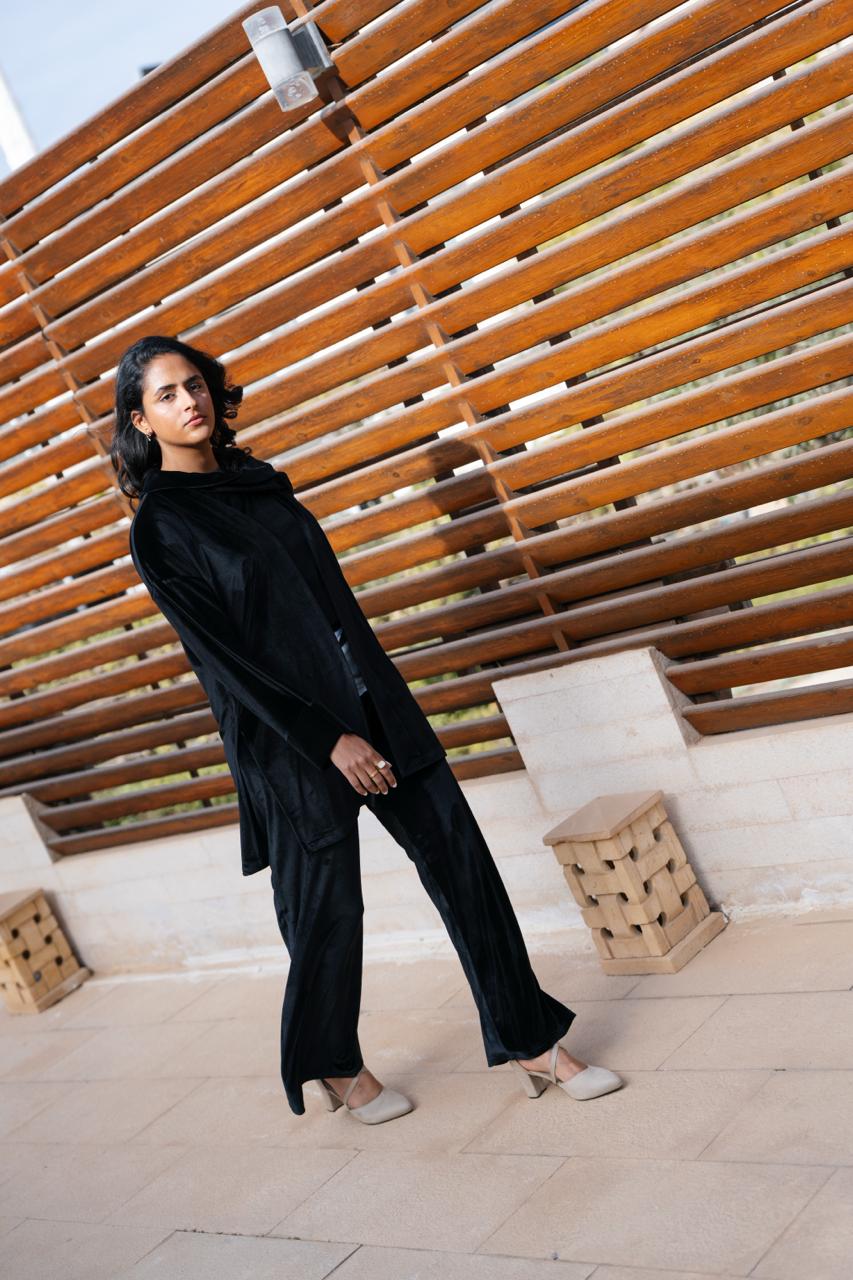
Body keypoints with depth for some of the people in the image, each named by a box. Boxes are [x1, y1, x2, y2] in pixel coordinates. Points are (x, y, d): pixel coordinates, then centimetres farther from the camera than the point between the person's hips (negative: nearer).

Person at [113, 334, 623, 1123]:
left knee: (459, 856, 2)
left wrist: (384, 706, 16)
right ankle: (336, 1069, 31)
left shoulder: (259, 480, 12)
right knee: (328, 909, 5)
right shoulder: (158, 529, -7)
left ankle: (530, 1043, 13)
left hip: (372, 700, 6)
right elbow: (221, 654, -12)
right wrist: (327, 739, -16)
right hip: (288, 737, -6)